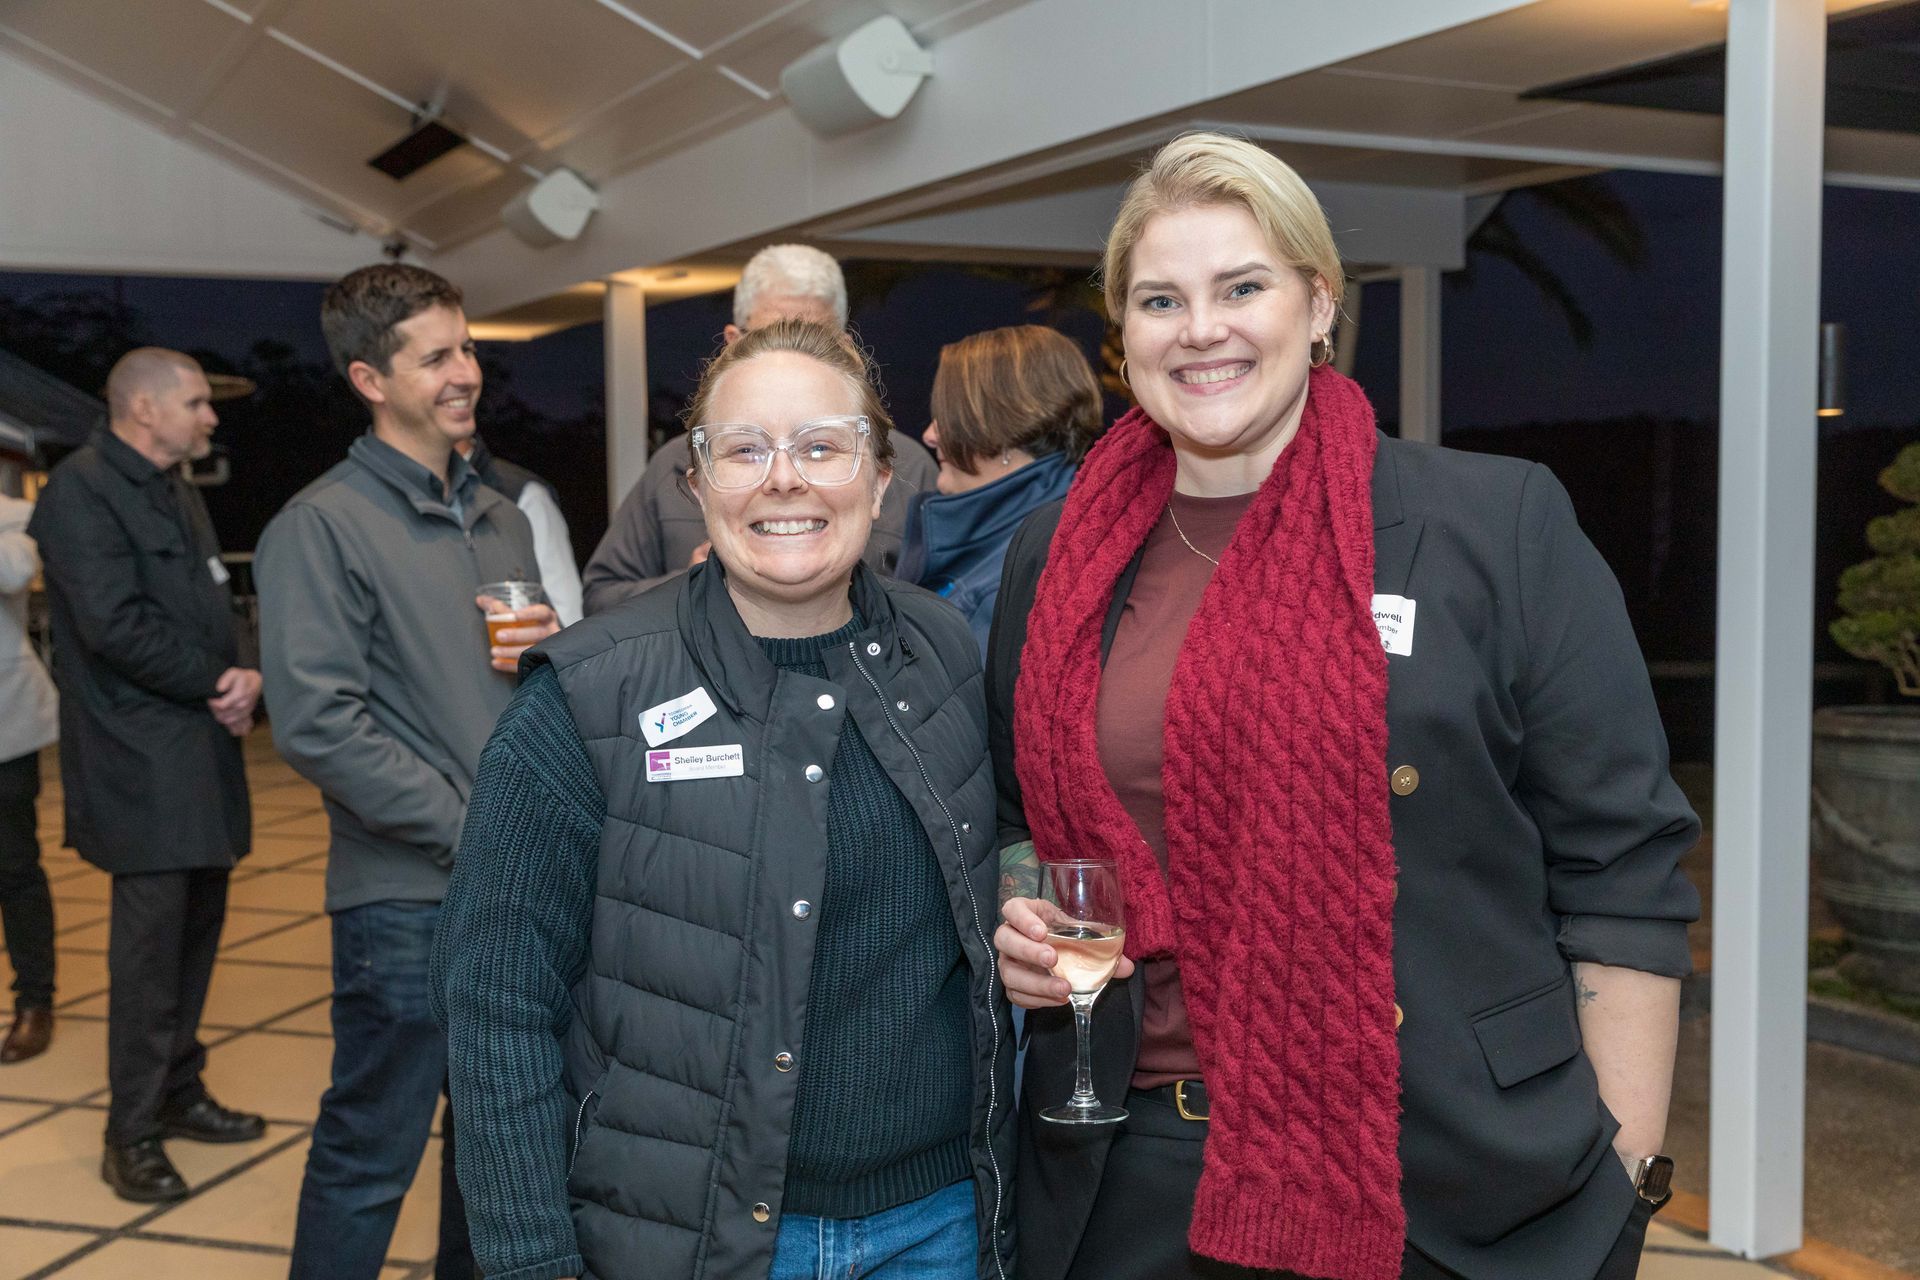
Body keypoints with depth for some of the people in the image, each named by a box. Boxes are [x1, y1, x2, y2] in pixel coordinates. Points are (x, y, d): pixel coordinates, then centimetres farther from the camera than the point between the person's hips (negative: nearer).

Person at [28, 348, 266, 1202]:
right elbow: (115, 624, -19)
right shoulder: (82, 489, -10)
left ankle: (178, 1092, 24)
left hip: (203, 747, 8)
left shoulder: (177, 495, 18)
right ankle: (132, 1134, 4)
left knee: (197, 926, 11)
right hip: (143, 760, -8)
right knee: (150, 937, -6)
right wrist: (218, 681, -10)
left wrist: (244, 677, -3)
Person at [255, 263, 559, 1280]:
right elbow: (318, 725, -17)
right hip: (407, 899, -7)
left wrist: (549, 647, -3)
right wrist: (469, 830, -16)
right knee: (369, 1158, 5)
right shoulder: (323, 526, -8)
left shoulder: (499, 519, 13)